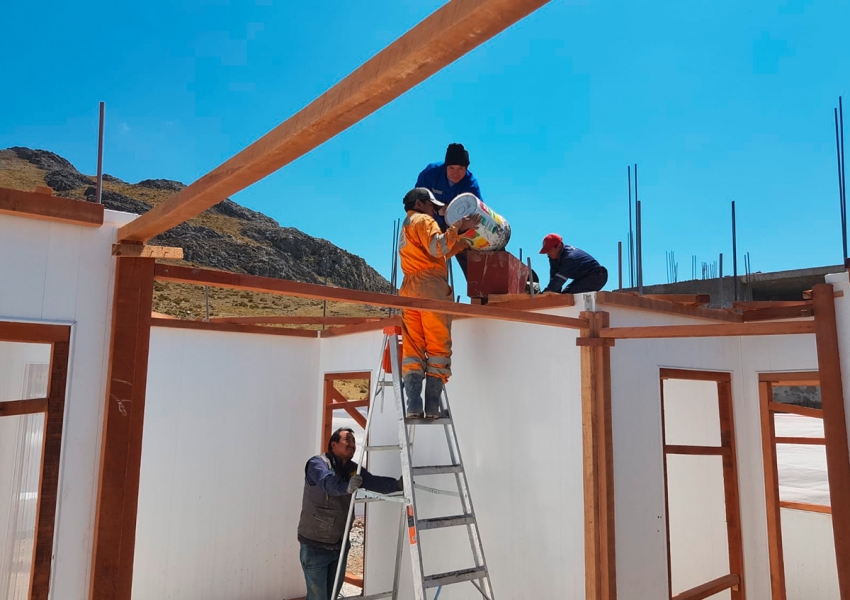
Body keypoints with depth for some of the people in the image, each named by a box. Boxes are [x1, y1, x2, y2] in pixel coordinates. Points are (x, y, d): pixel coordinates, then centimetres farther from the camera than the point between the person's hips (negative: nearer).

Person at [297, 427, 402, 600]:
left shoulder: (354, 469, 4)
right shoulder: (318, 463, -14)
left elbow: (374, 482, -11)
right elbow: (329, 482, -35)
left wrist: (397, 484, -29)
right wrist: (346, 487, -54)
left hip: (340, 544, 6)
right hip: (315, 545, -6)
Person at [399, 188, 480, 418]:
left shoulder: (405, 228, 31)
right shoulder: (423, 220, 4)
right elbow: (438, 248, -14)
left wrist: (463, 241, 28)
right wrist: (458, 227, -11)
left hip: (410, 290, 8)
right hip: (431, 289, -8)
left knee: (412, 351, -2)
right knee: (437, 349, -6)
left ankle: (413, 406, -12)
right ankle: (432, 406, -12)